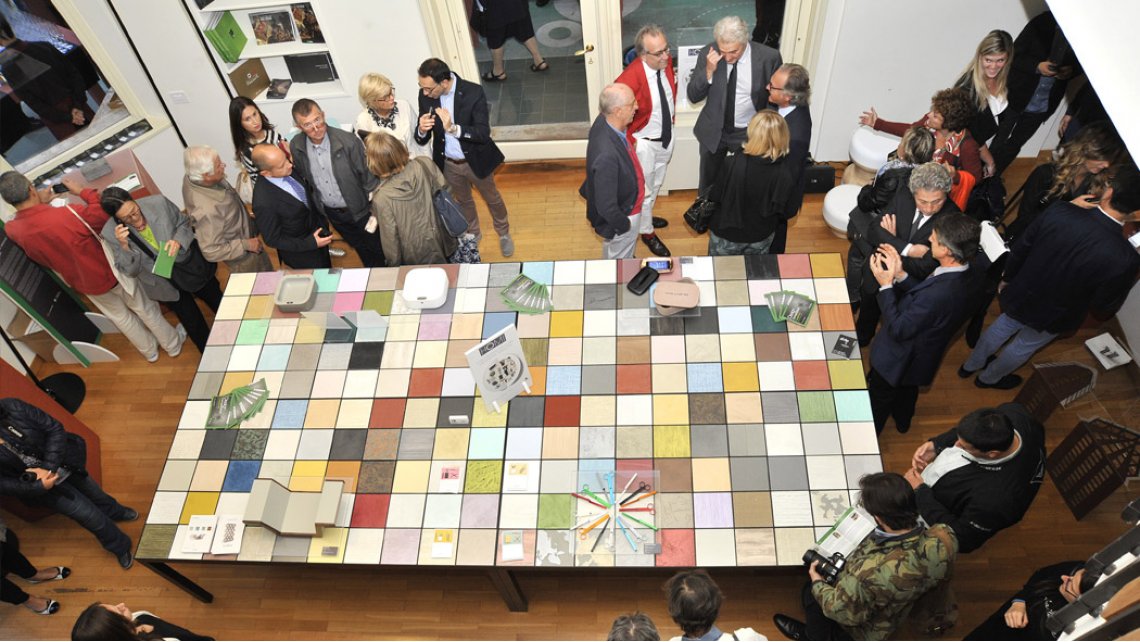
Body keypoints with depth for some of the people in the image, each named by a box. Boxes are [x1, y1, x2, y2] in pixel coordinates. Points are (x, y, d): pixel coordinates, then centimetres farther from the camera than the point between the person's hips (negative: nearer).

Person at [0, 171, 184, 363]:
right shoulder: (65, 214, -37)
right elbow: (103, 212, -24)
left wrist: (41, 203, 9)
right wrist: (82, 191, -14)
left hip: (83, 283, 5)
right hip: (108, 271, -5)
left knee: (119, 315, 28)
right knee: (144, 307, 19)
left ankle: (150, 351, 45)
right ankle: (173, 345, 36)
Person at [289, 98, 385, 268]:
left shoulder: (348, 141, -25)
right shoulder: (296, 146, -12)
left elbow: (368, 175, -17)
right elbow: (300, 178, 6)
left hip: (360, 209, -4)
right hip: (330, 214, 4)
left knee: (378, 251, 12)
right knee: (362, 251, 24)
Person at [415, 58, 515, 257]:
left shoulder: (474, 93, -26)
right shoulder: (425, 95, -15)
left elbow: (483, 133, -28)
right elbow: (422, 140, -9)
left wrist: (453, 128, -41)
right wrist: (422, 130, -33)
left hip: (476, 160, -3)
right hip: (448, 164, 3)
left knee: (492, 198, 20)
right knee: (463, 201, 26)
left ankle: (504, 233, 47)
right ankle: (472, 234, 53)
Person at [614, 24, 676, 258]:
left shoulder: (666, 62, -13)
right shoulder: (630, 78, -34)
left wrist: (672, 115, 10)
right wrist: (629, 143, -20)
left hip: (667, 136, 7)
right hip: (644, 143, -7)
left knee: (656, 184, 28)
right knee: (644, 189, 15)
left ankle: (643, 217, 55)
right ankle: (646, 231, 38)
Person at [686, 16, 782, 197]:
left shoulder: (768, 57, -20)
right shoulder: (708, 54, -16)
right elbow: (693, 96, -13)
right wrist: (709, 71, -29)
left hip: (749, 133, -1)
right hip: (713, 131, 1)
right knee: (708, 182, 19)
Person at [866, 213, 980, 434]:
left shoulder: (940, 293, -44)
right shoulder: (961, 276, -16)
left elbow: (897, 329, -33)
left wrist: (885, 285, -30)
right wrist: (900, 275, -14)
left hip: (896, 361, -8)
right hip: (920, 357, 8)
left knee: (878, 401, 22)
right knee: (907, 390, 36)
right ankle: (902, 421, 64)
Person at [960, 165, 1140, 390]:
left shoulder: (1059, 211, -28)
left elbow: (1019, 248, -12)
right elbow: (1105, 307, -16)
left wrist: (1007, 278, 7)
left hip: (1020, 295, 2)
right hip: (1052, 317, -2)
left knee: (1004, 325, 31)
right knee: (1025, 346, 28)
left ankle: (970, 365, 53)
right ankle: (989, 377, 52)